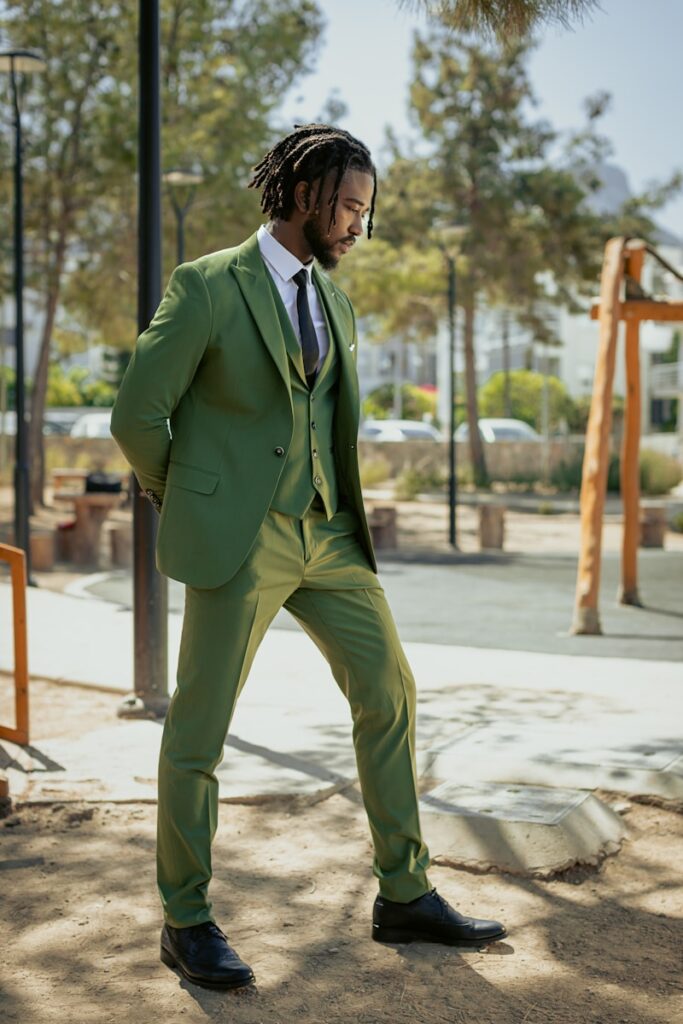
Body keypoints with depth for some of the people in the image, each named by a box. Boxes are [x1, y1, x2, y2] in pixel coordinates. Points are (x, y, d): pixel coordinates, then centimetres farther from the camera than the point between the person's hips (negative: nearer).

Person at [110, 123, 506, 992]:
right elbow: (136, 416, -8)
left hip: (327, 536, 7)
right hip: (238, 543, -7)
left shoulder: (336, 304, 14)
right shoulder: (205, 286, -9)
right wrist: (189, 511, 2)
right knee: (199, 724, 0)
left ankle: (404, 896, 17)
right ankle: (186, 921, 14)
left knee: (389, 693, 6)